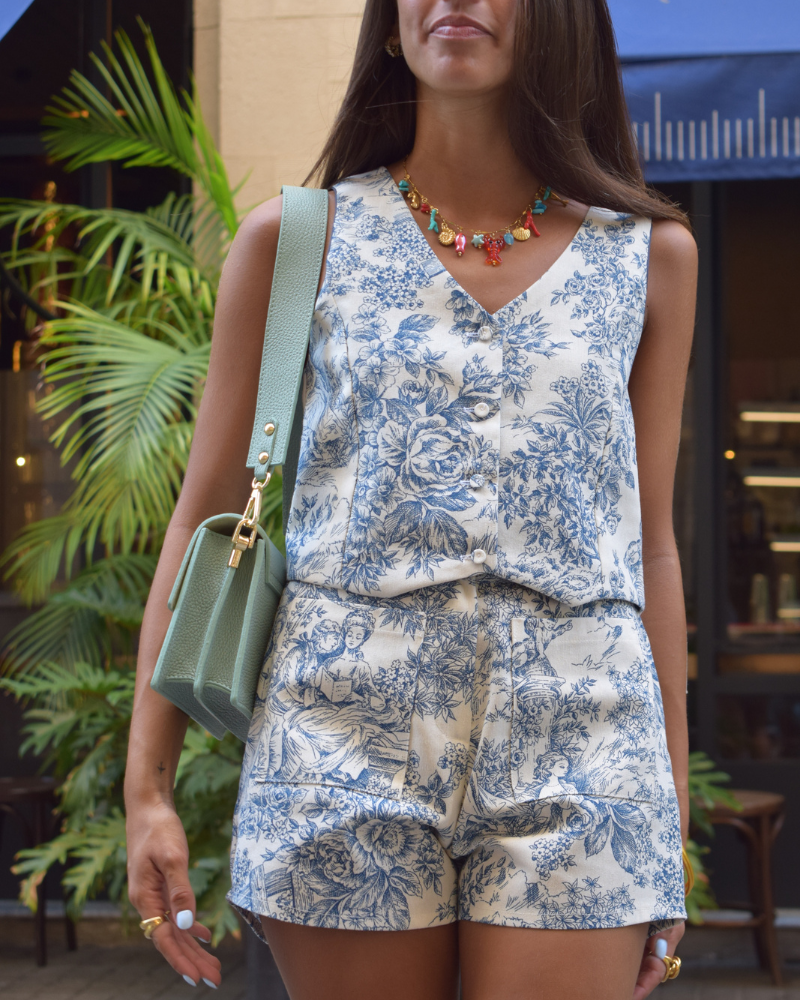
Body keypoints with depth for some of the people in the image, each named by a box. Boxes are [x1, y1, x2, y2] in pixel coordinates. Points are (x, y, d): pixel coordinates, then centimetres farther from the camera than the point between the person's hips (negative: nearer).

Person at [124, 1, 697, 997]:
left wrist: (671, 811, 12)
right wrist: (146, 783, 1)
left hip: (576, 739, 1)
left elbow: (649, 543, 13)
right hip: (350, 730, -1)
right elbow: (204, 519, 7)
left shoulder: (648, 253, 11)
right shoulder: (297, 239, 7)